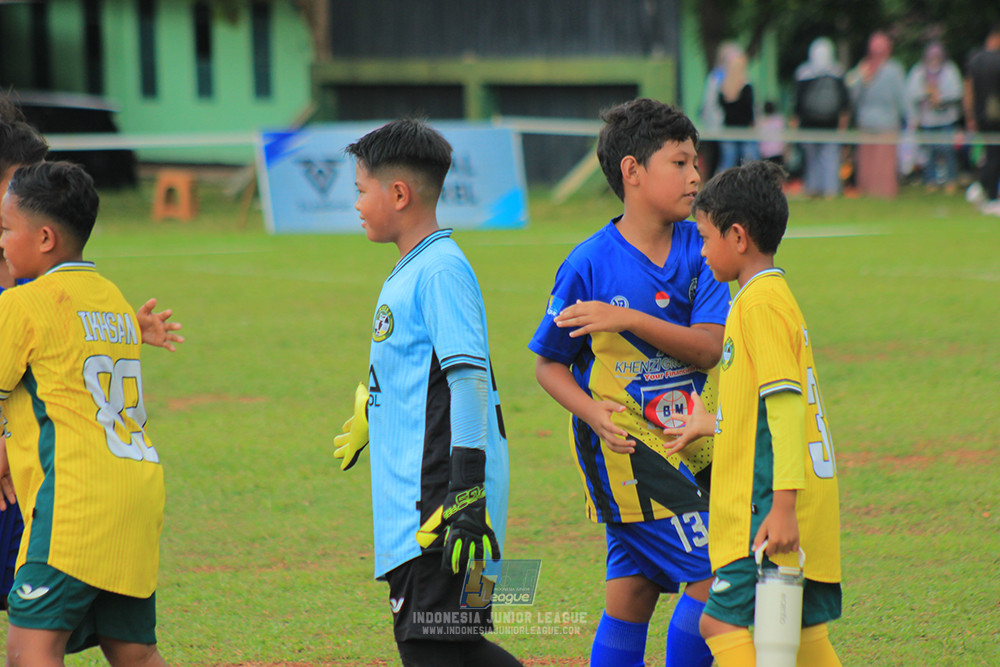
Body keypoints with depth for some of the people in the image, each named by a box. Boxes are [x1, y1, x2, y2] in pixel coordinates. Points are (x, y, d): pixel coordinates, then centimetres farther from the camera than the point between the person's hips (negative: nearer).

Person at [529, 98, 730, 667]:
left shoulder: (697, 247, -1)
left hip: (690, 443, 5)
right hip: (629, 446, -5)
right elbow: (549, 364, -3)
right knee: (714, 575, -11)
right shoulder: (590, 266, -12)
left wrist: (629, 320, -23)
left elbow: (708, 347, -10)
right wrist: (593, 412, -20)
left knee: (632, 591, 9)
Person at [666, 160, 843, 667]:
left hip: (772, 506, -10)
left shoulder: (760, 302, -13)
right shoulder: (773, 296, 16)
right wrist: (711, 424, 38)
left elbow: (786, 404, -20)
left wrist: (783, 506, -24)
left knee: (723, 623, -11)